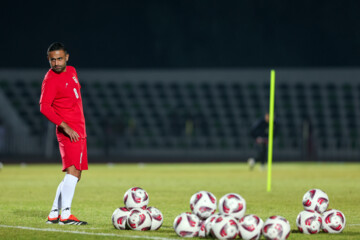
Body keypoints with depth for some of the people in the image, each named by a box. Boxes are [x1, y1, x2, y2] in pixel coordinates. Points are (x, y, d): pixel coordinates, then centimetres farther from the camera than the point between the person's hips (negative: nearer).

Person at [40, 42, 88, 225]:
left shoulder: (71, 71, 14)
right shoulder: (50, 79, -12)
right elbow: (44, 107, -22)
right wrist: (65, 126, -29)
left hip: (79, 132, 9)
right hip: (68, 133, -9)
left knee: (74, 175, 11)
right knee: (73, 170, -21)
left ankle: (53, 214, 15)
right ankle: (65, 215, -27)